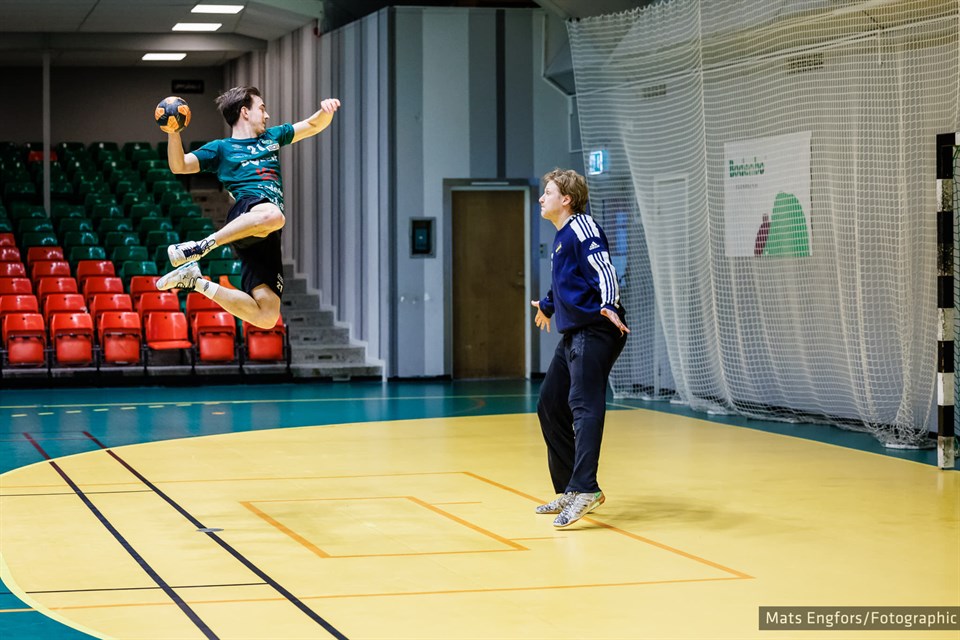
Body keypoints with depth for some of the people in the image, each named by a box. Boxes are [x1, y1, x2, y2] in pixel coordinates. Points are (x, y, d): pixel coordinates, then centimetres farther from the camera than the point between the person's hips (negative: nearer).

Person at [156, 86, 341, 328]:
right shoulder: (221, 148, 17)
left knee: (267, 317, -10)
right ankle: (203, 245, -32)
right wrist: (173, 132, -9)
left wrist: (326, 111, 11)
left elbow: (314, 126, 34)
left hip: (267, 237, 5)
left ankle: (197, 282, 8)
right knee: (272, 215, -46)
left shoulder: (271, 137, 32)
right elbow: (179, 166, 8)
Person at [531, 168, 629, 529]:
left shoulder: (582, 229, -10)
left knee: (584, 405, -20)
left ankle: (585, 489, -29)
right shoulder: (561, 237, 19)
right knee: (550, 406, 13)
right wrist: (547, 306, 53)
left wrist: (608, 306, -41)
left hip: (595, 331, -11)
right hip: (573, 335, 11)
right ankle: (569, 491, 20)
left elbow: (604, 270, -24)